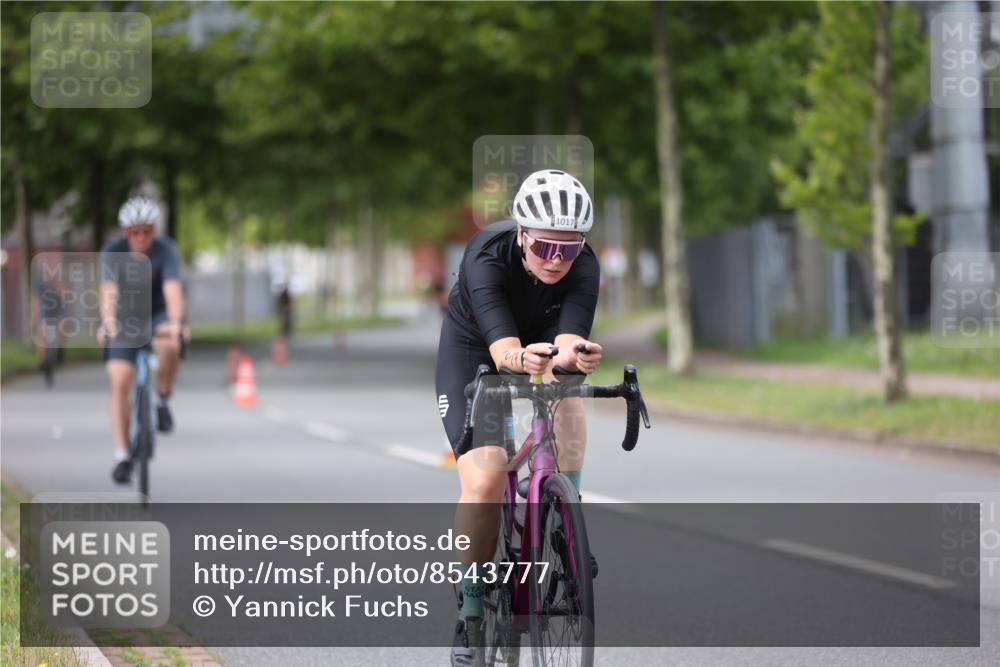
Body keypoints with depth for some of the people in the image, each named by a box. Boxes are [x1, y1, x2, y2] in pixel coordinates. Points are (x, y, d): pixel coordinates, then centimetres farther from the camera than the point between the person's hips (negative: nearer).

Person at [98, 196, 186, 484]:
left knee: (170, 348, -35)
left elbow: (173, 289, -33)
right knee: (119, 382, -12)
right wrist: (108, 323, -50)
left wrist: (175, 323, -51)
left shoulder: (166, 251, -19)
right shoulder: (112, 252, -18)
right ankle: (122, 456, -4)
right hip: (125, 320, 1)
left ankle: (163, 402, -7)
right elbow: (108, 290, -32)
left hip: (158, 315, -1)